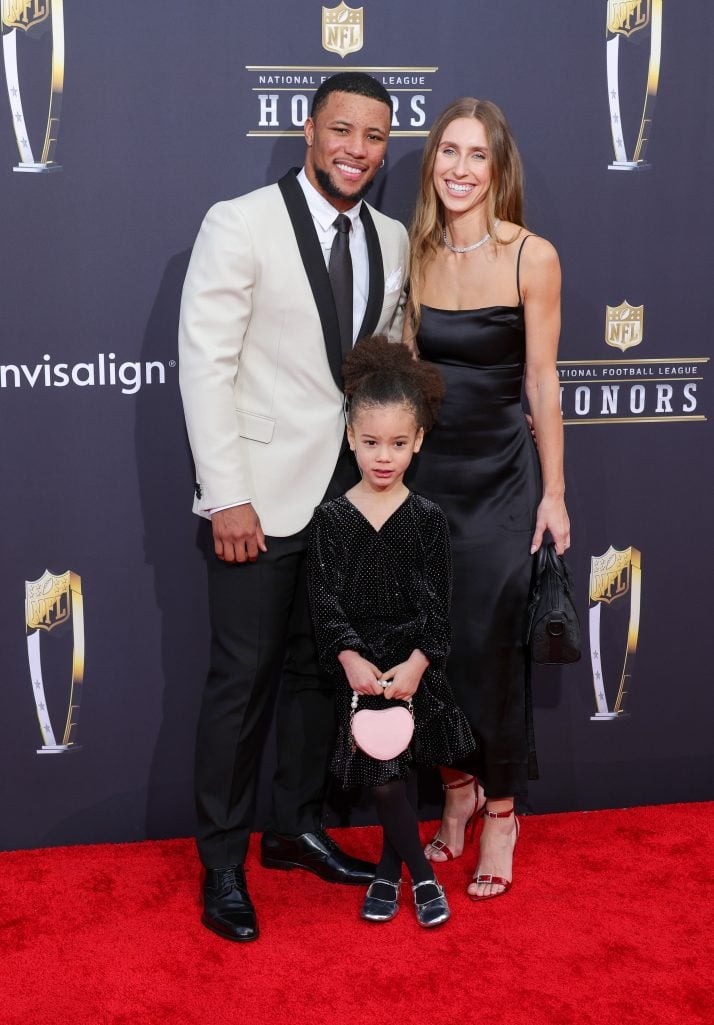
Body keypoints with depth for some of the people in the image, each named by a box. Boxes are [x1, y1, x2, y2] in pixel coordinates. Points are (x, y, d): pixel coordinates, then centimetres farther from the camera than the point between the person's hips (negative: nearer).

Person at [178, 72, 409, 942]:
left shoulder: (392, 241, 8)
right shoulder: (240, 224, -8)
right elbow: (205, 363, -12)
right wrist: (228, 497, -16)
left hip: (353, 491, 6)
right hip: (263, 494, -5)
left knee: (321, 668, 15)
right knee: (242, 679, 2)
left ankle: (297, 829, 32)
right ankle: (221, 861, 18)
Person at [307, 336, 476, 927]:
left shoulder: (427, 518, -3)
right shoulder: (333, 518, -3)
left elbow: (438, 603, -5)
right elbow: (326, 599, -6)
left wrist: (417, 663, -18)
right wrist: (350, 657, -20)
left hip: (413, 664, 0)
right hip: (359, 664, 0)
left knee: (400, 769, 2)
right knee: (380, 775, -7)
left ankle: (389, 870, 23)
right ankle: (421, 873, 12)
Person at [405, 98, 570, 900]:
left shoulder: (531, 257, -8)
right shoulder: (413, 255, 3)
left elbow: (541, 380, -5)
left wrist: (553, 493, -4)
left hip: (500, 478, -3)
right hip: (425, 473, 3)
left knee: (491, 646, 0)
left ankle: (500, 811, 19)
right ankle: (456, 794, 29)